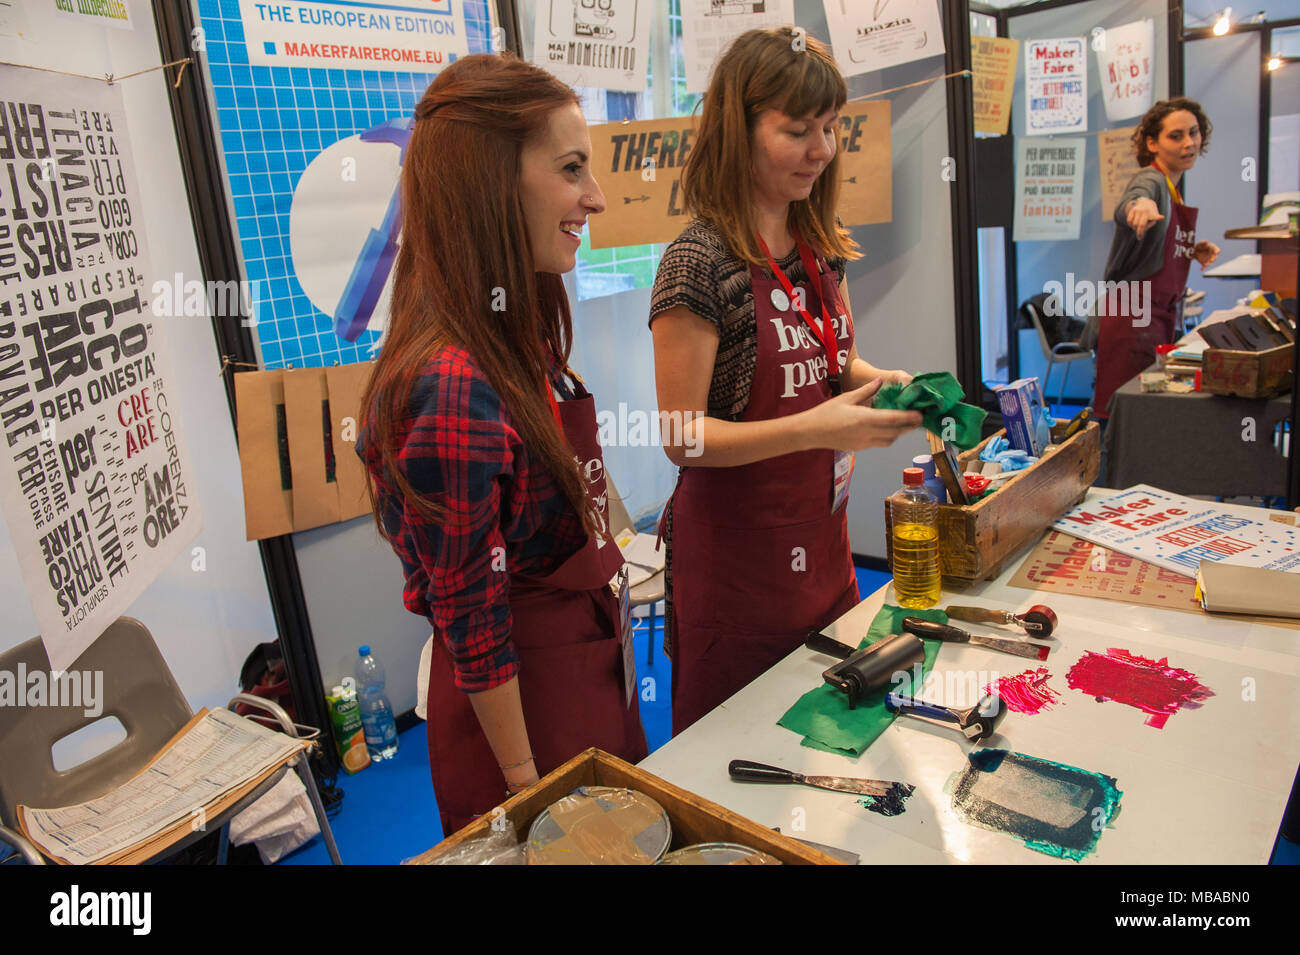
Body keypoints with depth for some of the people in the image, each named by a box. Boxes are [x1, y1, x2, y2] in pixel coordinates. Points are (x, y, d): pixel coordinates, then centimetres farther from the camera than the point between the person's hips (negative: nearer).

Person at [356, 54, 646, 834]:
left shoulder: (519, 347, -2)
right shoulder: (453, 389, -29)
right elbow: (474, 627, -22)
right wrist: (527, 786, -13)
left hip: (589, 671, 8)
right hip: (519, 704, -8)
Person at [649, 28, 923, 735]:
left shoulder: (820, 245, 4)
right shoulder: (698, 264, -19)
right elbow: (681, 436, -19)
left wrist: (882, 382, -5)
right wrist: (813, 428, -29)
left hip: (821, 539, 7)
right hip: (735, 552, -7)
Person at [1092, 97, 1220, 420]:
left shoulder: (1172, 187, 16)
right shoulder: (1151, 181, -12)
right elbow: (1123, 208, -38)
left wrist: (1193, 251, 9)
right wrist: (1140, 204, -60)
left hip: (1161, 313, 10)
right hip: (1133, 314, -10)